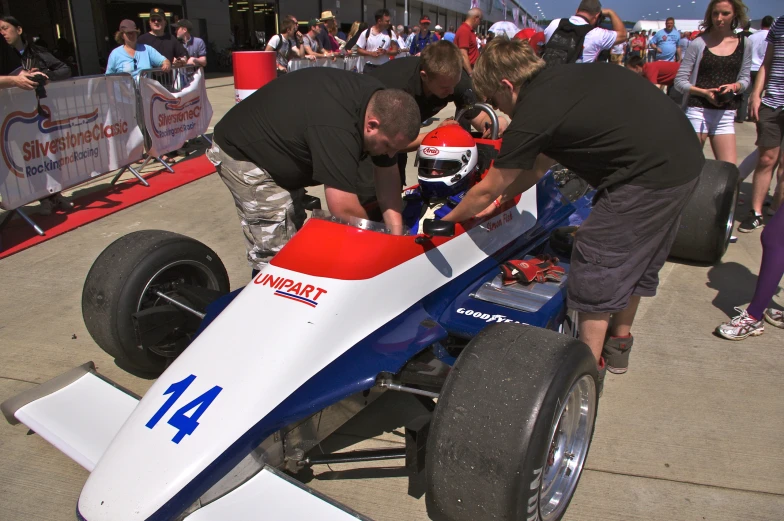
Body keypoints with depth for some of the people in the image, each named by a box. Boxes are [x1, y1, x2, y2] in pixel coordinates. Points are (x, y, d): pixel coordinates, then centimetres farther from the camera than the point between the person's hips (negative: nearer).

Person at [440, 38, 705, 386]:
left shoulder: (531, 115, -12)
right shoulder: (560, 79, 13)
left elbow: (486, 190, 1)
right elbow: (542, 162, 24)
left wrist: (448, 220, 17)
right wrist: (500, 200, 30)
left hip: (646, 180, -10)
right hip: (686, 161, 10)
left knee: (596, 268, 4)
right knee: (634, 258, 22)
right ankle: (618, 345, 40)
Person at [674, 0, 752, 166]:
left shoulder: (744, 45, 8)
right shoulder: (699, 43, -3)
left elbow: (745, 78, 17)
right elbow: (679, 81, -3)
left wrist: (734, 86, -6)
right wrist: (704, 92, -17)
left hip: (726, 115, 3)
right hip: (698, 111, -3)